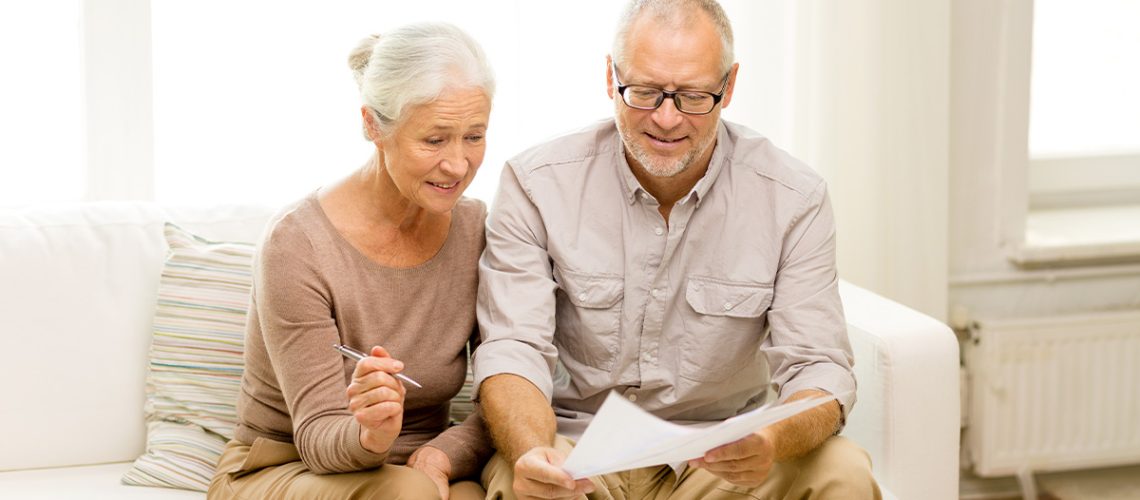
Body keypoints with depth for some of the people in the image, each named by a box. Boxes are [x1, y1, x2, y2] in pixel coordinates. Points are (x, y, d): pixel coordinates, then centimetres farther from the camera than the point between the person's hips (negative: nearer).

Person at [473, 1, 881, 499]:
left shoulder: (794, 199, -6)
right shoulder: (536, 183, -7)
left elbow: (817, 367, -10)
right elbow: (513, 348, -12)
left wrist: (773, 443, -35)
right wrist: (531, 454, -35)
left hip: (727, 459, 3)